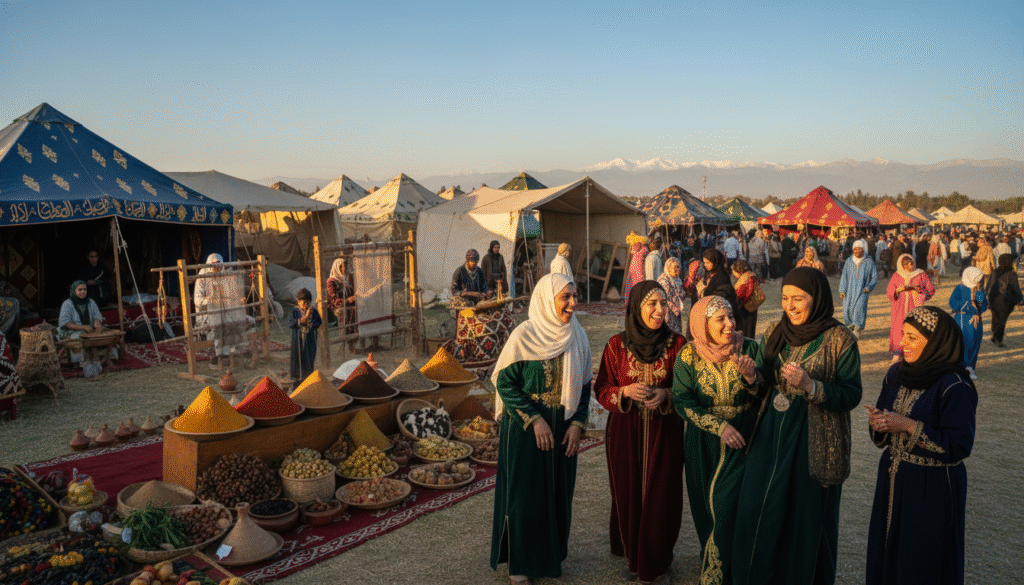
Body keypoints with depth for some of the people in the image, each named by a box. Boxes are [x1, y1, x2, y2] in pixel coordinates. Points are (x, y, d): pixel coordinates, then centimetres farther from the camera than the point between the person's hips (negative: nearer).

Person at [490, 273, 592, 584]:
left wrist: (578, 423, -4)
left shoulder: (577, 336, 0)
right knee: (524, 492, 6)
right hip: (525, 429, -4)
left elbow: (584, 384, 6)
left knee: (558, 490, 14)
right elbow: (505, 383, -12)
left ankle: (552, 552, 34)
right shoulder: (523, 335, -15)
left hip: (563, 429, 5)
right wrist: (534, 420, -16)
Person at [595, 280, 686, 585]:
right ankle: (631, 556, 32)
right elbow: (602, 389, 2)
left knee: (660, 497, 5)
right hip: (625, 434, 0)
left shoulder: (677, 344, -4)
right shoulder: (616, 345, -3)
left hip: (665, 434, 0)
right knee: (628, 495, 8)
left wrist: (666, 394, -17)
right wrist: (626, 391, -18)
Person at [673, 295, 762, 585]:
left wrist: (750, 376, -27)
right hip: (704, 441, 1)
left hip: (741, 439, -1)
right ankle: (712, 560, 37)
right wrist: (719, 426, -18)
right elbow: (682, 401, -10)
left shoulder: (750, 349, -5)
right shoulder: (689, 355, -7)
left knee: (727, 504, -6)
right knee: (706, 505, 12)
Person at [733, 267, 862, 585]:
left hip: (813, 444, -4)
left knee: (806, 517, 7)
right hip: (770, 437, 5)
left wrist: (810, 386, -24)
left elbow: (852, 396, -10)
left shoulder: (840, 340, -9)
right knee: (757, 514, 10)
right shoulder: (775, 334, 5)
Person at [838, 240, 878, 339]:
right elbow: (844, 276, 9)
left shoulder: (869, 262, 2)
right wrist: (842, 290, 3)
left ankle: (857, 331, -16)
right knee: (847, 309, -5)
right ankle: (850, 328, 11)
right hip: (850, 290, 3)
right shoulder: (849, 261, 8)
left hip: (862, 291, -2)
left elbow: (874, 277, 7)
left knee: (859, 308, -19)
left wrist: (868, 287, -8)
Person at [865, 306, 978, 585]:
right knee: (885, 550, 16)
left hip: (933, 488, -6)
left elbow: (960, 446, -19)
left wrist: (908, 425, -22)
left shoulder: (955, 387, -18)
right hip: (893, 478, 6)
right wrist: (878, 422, -13)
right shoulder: (896, 374, 2)